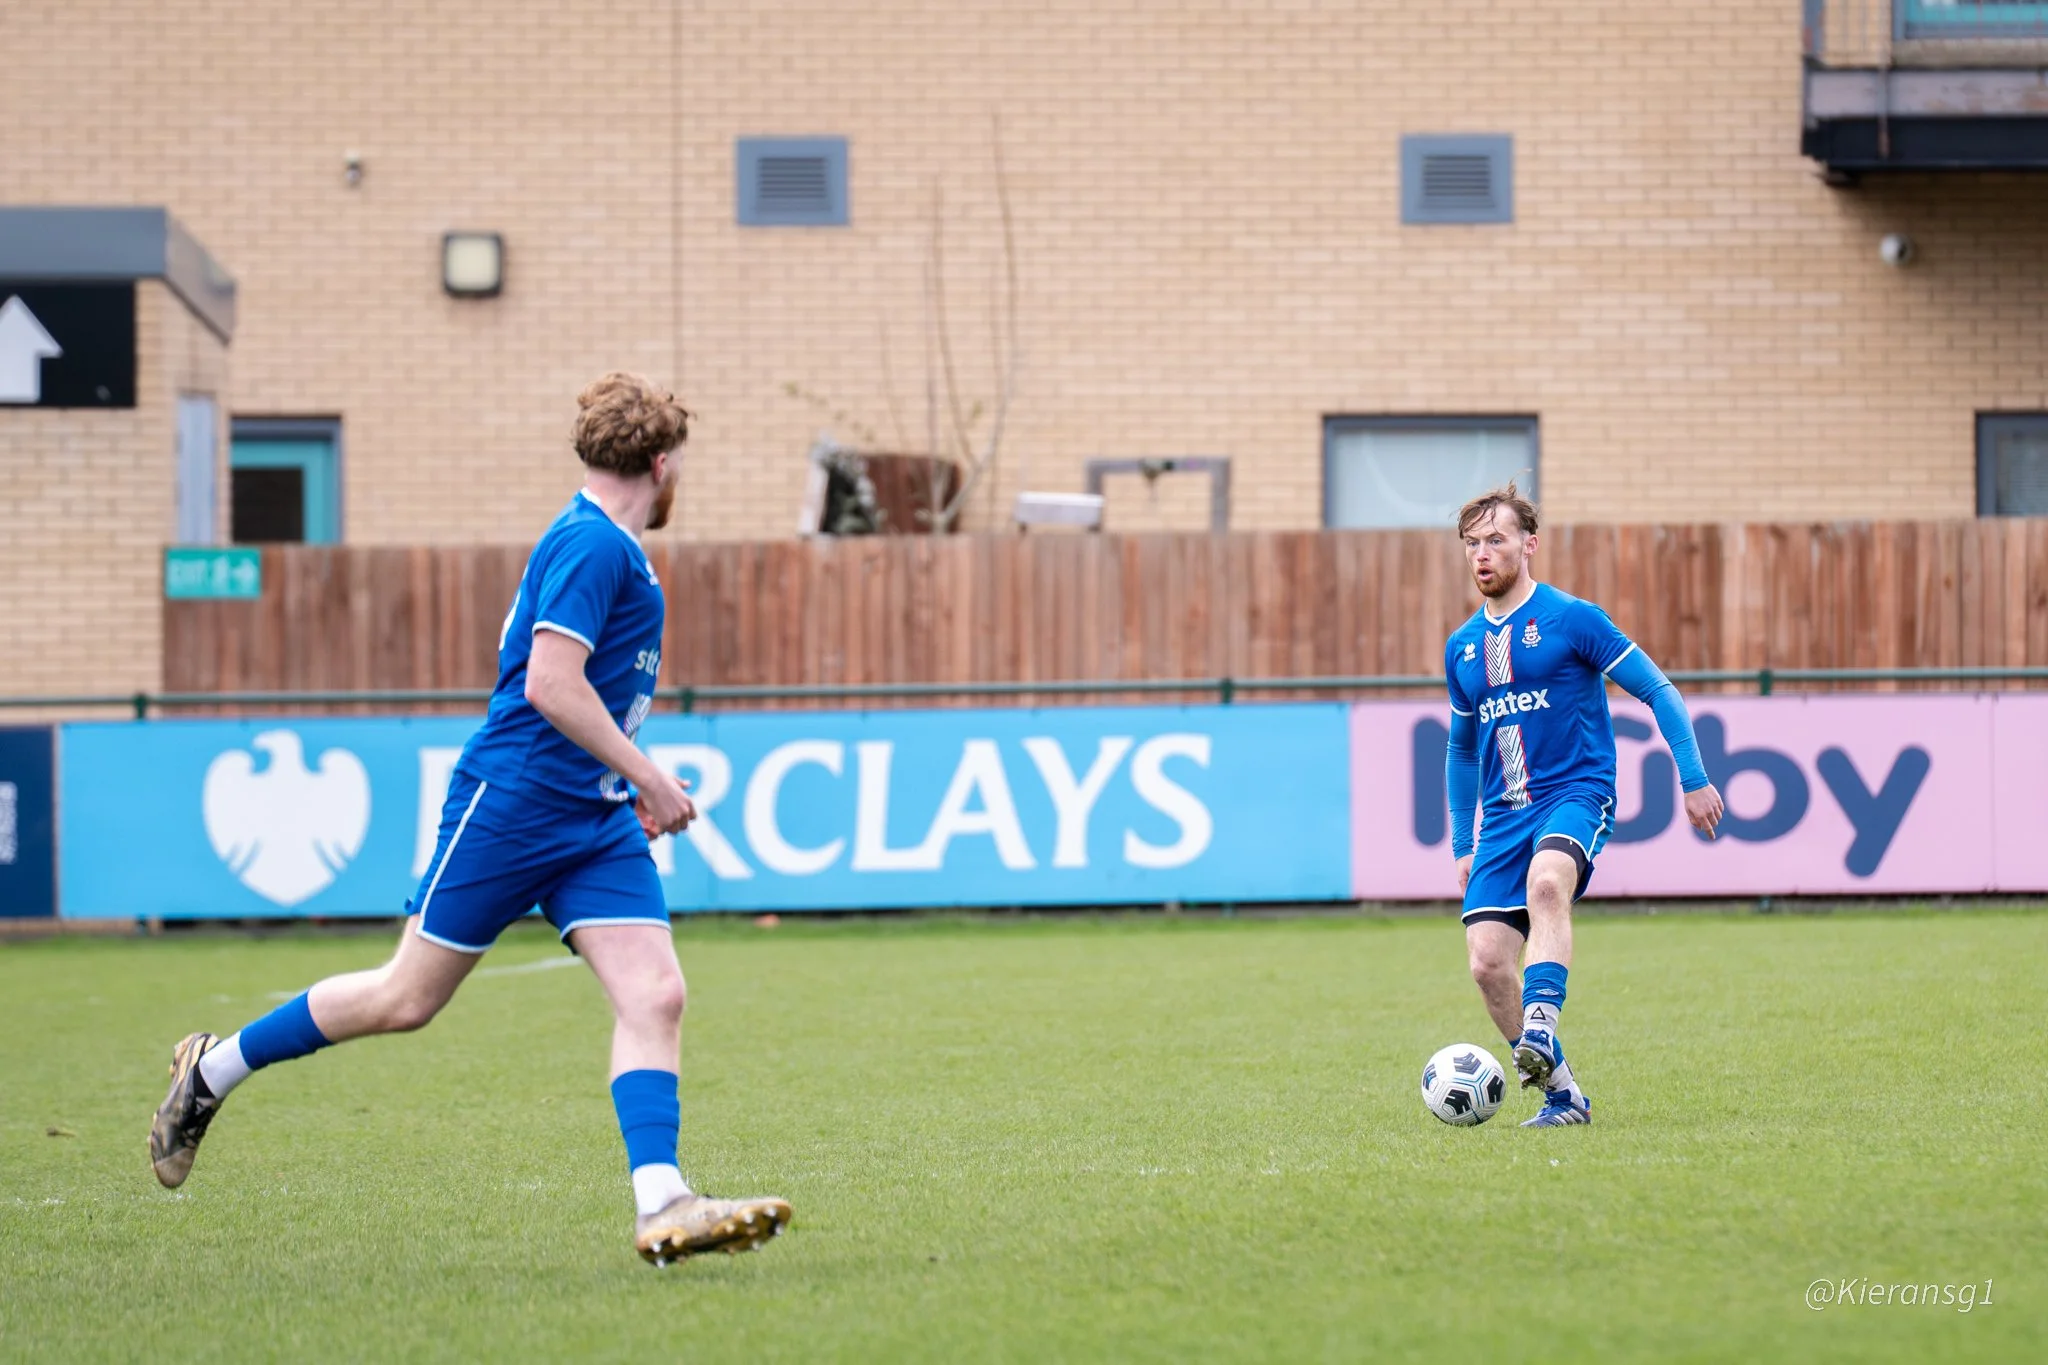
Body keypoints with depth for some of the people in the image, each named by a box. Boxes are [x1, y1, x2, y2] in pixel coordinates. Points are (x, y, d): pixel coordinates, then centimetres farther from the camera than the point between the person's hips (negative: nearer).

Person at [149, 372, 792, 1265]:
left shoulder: (612, 549, 16)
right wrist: (647, 777, -18)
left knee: (654, 996, -9)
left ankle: (661, 1205, -17)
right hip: (511, 803, -9)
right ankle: (212, 1072, 19)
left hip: (595, 821, 9)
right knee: (407, 999, 0)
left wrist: (632, 780, 23)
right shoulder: (590, 545, -15)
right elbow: (550, 685, -24)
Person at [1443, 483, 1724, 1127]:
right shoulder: (1461, 646, 15)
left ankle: (1542, 1025, -47)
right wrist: (1463, 844, 24)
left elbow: (1658, 692, 0)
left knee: (1546, 881, -38)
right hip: (1503, 816, 5)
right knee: (1487, 961, -9)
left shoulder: (1571, 618, -2)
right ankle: (1561, 1093, 4)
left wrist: (1694, 780, -6)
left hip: (1575, 792, -5)